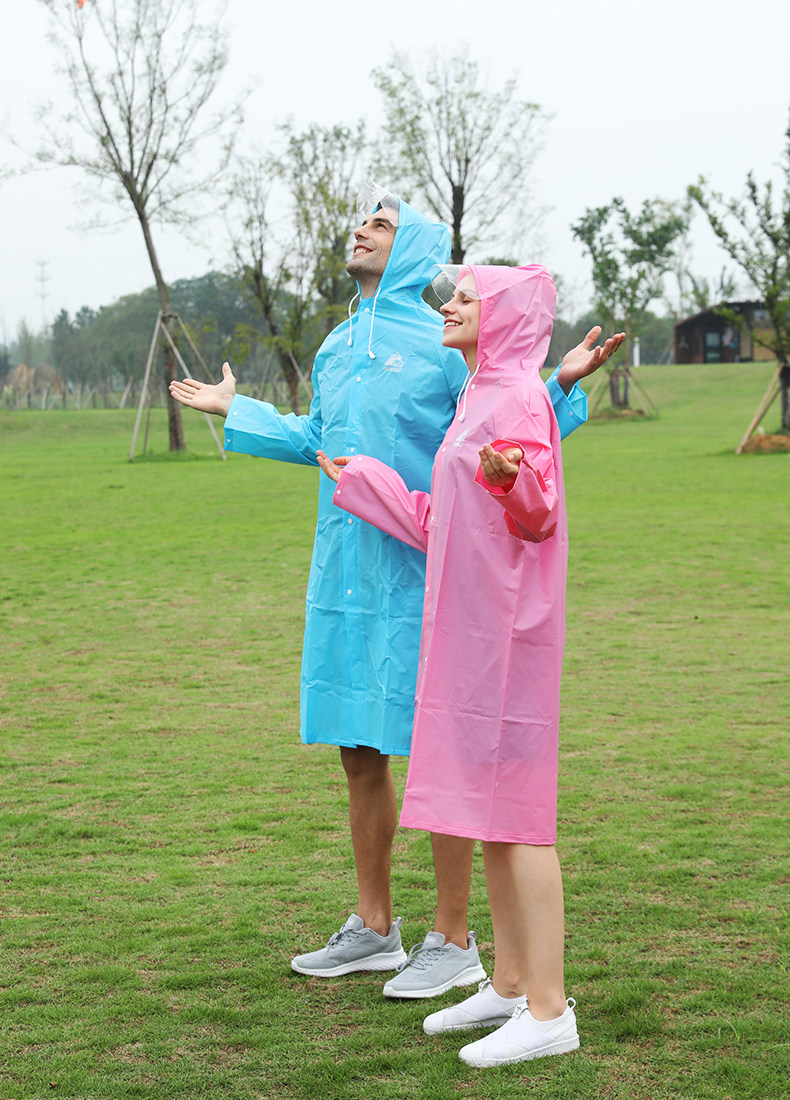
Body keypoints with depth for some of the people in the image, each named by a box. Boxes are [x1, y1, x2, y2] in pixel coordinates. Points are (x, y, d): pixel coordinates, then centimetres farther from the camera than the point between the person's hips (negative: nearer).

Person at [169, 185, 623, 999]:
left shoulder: (446, 344, -7)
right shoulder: (337, 346, 16)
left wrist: (561, 385, -24)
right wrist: (237, 412, 36)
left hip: (420, 574, -7)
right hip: (344, 574, 8)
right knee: (359, 754, 13)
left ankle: (453, 941, 9)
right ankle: (373, 929, 26)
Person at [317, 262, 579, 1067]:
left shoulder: (519, 397, -11)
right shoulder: (479, 397, 18)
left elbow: (538, 515, -21)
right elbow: (443, 528, 22)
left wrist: (508, 477, -43)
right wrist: (362, 481, 33)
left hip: (505, 629, -10)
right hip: (470, 629, 10)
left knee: (513, 810, -8)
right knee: (486, 806, 12)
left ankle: (549, 1010, -3)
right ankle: (510, 985, 20)